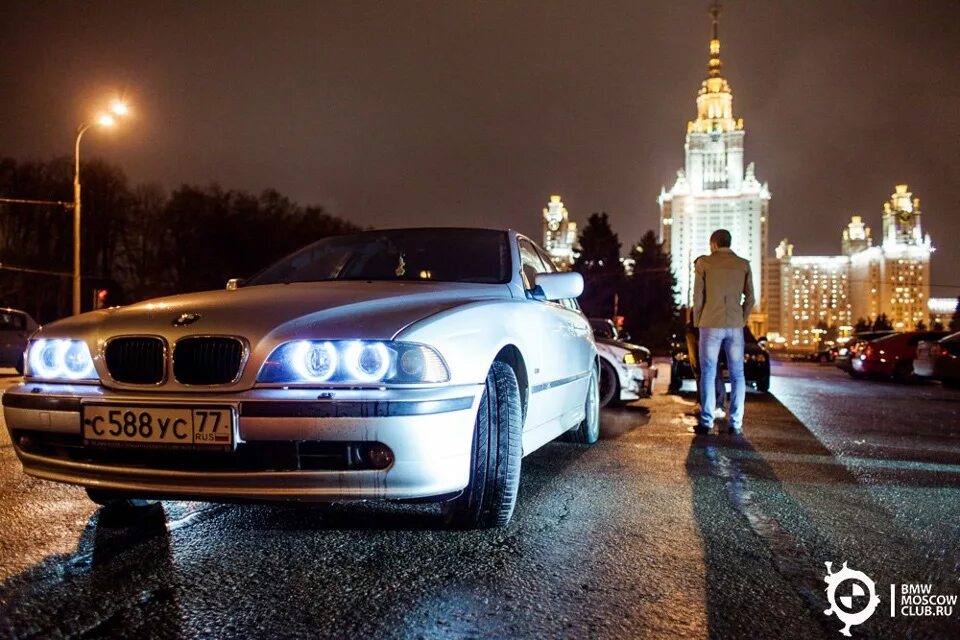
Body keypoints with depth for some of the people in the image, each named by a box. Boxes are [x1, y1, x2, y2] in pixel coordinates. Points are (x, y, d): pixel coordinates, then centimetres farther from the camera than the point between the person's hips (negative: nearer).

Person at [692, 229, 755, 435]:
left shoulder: (703, 263, 0)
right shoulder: (743, 265, 7)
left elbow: (698, 297, -2)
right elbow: (750, 299, 5)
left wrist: (697, 324, 7)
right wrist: (741, 322, 15)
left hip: (711, 325, -2)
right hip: (735, 327, 2)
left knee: (708, 374, 2)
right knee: (737, 375, 6)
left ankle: (706, 422, 1)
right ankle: (736, 424, 4)